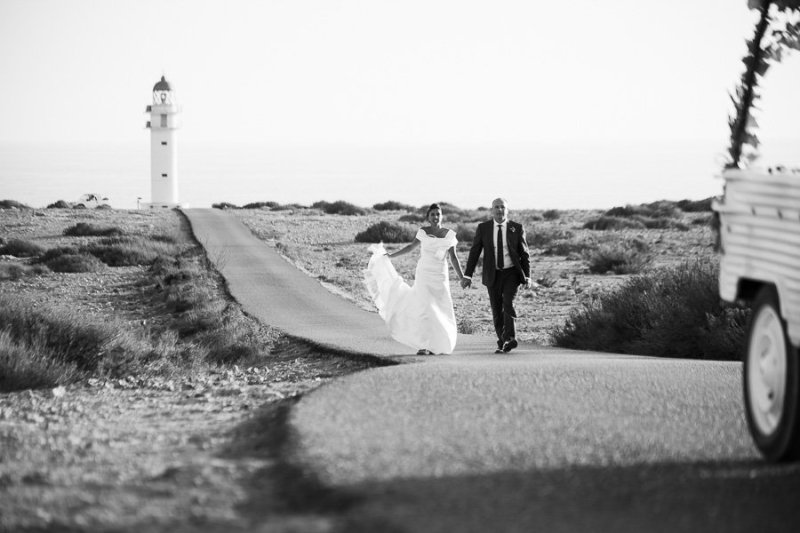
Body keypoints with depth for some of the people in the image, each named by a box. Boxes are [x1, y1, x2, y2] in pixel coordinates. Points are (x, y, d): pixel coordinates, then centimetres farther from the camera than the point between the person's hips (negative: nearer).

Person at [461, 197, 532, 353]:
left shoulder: (517, 228, -2)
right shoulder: (483, 228, 0)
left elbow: (524, 254, 2)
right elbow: (474, 252, 2)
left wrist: (527, 276, -4)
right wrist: (467, 275, -4)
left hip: (512, 273, -2)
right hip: (493, 274, 2)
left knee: (508, 304, -22)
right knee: (497, 311, 3)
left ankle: (509, 338, -19)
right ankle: (502, 343, 14)